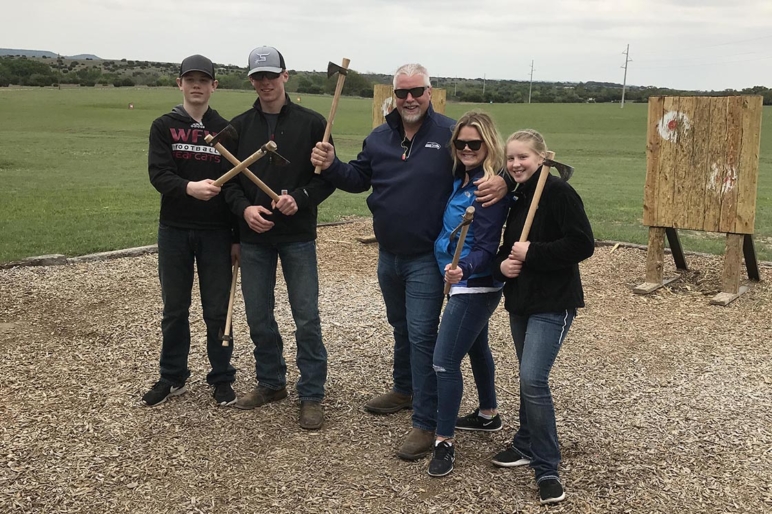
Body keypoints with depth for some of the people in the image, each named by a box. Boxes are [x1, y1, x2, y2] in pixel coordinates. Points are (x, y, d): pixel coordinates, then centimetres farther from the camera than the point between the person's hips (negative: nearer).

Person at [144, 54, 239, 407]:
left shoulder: (225, 130, 4)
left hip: (216, 232, 0)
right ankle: (172, 377, 23)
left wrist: (238, 237, 1)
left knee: (217, 309, 5)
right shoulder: (163, 127, 3)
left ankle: (222, 378, 19)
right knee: (174, 308, 10)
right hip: (174, 231, 0)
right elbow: (158, 175, -11)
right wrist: (189, 187, -32)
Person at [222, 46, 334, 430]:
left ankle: (311, 395, 10)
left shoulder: (312, 123, -2)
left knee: (307, 318, -1)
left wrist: (300, 199, -18)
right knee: (258, 316, 10)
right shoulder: (239, 126, 6)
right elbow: (228, 179, 6)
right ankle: (270, 383, 28)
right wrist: (244, 208, -13)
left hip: (298, 236, -3)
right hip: (254, 238, 3)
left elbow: (328, 178, -1)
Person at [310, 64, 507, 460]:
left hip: (426, 259, -6)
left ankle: (426, 423, -1)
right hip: (388, 255, 6)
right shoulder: (378, 138, 6)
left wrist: (502, 182, -30)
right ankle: (404, 390, 43)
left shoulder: (450, 134, -10)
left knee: (421, 335, -8)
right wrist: (331, 166, -6)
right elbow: (358, 179, 13)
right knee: (400, 327, 22)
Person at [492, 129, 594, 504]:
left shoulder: (558, 193, -14)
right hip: (520, 301, 8)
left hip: (553, 303, -8)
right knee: (528, 379, 17)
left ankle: (547, 467, -1)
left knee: (533, 380, -13)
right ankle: (527, 445, 33)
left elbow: (583, 245, -19)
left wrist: (532, 253, -20)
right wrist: (502, 264, -4)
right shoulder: (516, 198, 11)